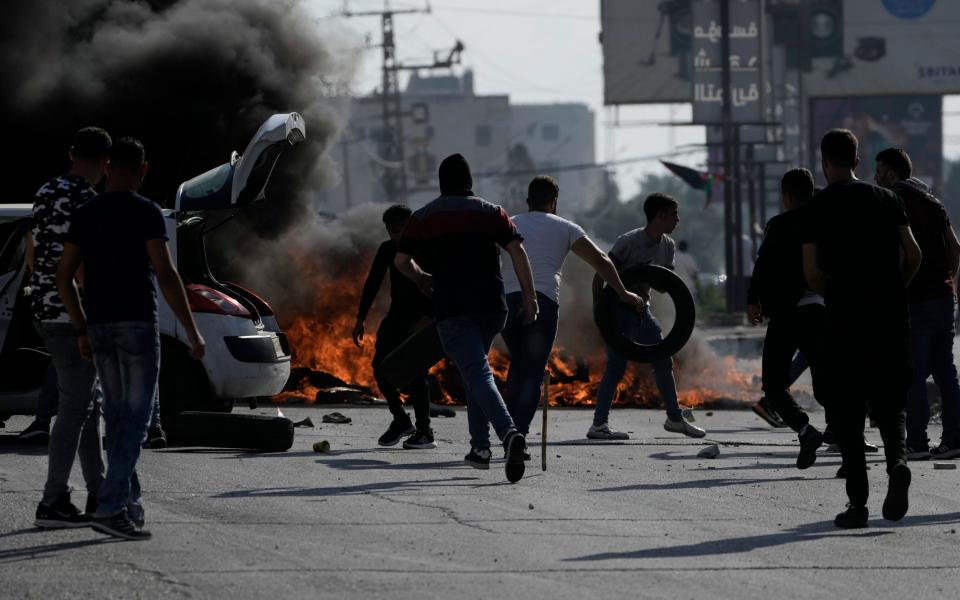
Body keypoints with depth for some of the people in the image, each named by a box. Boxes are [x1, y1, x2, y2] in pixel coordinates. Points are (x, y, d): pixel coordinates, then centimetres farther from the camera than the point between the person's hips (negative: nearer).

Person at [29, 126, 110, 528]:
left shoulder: (45, 194, 12)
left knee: (86, 403, 16)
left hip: (45, 311, 9)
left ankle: (98, 494, 21)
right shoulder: (86, 202, -16)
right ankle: (52, 503, -9)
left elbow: (31, 257, 20)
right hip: (76, 314, -9)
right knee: (74, 408, -7)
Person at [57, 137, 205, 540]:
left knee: (118, 416, 17)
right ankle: (110, 508, -17)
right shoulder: (146, 213, -10)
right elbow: (166, 275, -17)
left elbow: (64, 277, 10)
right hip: (137, 324, -6)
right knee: (136, 418, -6)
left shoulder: (86, 215, 9)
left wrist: (81, 331, 19)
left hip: (99, 326, 6)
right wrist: (192, 331, -12)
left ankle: (129, 503, 18)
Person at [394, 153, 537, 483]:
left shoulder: (424, 217, 8)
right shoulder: (492, 212, 10)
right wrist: (529, 299, 1)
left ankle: (509, 433, -39)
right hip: (492, 306, 3)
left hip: (452, 310, -3)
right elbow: (517, 252, -1)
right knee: (474, 368, 23)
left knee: (478, 375, -15)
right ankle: (480, 446, 18)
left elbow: (401, 261, 8)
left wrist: (422, 279, 29)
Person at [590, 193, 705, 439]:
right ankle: (598, 425, -11)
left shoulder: (667, 246, 3)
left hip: (641, 309, 8)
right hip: (618, 310, -8)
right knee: (617, 365, -13)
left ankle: (675, 418, 21)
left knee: (663, 362, 9)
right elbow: (600, 274, -17)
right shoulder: (629, 242, -20)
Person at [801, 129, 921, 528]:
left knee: (847, 411, 5)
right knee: (888, 401, 12)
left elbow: (812, 274, -5)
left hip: (844, 318, -2)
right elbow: (913, 254, 2)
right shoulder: (886, 199, 9)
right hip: (891, 316, 2)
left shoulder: (817, 208, 0)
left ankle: (858, 501, -1)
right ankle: (897, 459, -19)